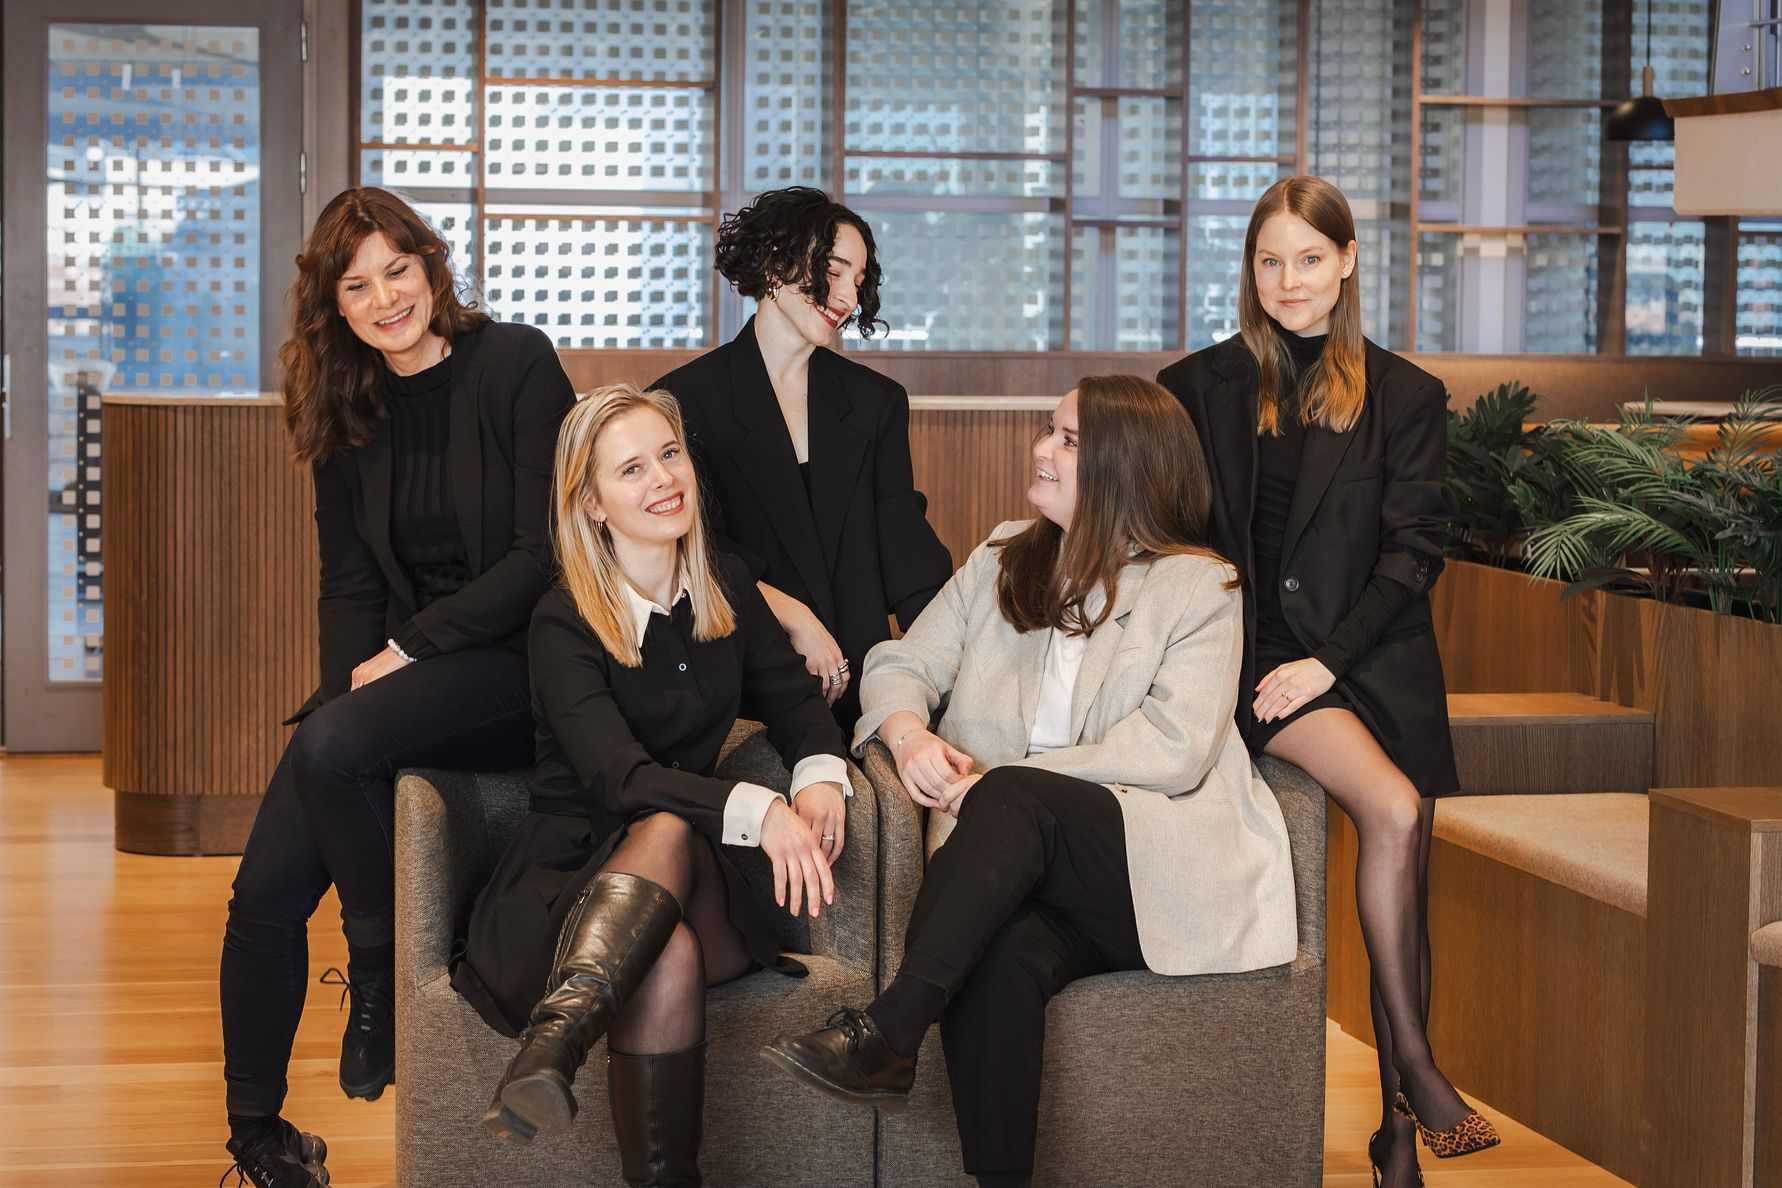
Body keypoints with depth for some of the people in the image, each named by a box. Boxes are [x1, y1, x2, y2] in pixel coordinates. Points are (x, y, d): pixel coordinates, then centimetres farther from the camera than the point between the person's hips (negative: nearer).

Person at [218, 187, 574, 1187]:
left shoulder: (515, 365, -6)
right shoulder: (348, 412, 12)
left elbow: (544, 552, -12)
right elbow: (348, 583, 13)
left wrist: (408, 649, -13)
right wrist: (348, 684, -6)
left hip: (519, 664, -5)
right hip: (404, 671, 6)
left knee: (332, 750, -33)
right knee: (266, 893, -11)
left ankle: (381, 959, -8)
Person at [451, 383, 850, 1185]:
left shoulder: (727, 589, 9)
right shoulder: (564, 624, -9)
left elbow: (794, 700, 13)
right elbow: (618, 775, -22)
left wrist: (820, 777, -12)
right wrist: (758, 811, -38)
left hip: (691, 880, 3)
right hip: (571, 873, -3)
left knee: (667, 833, -36)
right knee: (669, 961, -38)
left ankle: (556, 1041, -54)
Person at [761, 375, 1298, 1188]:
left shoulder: (1198, 587, 5)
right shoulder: (1002, 563, 22)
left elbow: (1175, 751, -8)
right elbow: (899, 663, 16)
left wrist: (1000, 781, -14)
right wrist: (908, 733, -10)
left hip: (1161, 869, -3)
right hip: (1028, 873, 3)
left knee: (1010, 802, -34)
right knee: (1001, 960, -34)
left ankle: (885, 1035, -39)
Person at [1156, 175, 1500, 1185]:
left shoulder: (1407, 399, 11)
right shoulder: (1203, 387, 13)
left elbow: (1414, 551, 4)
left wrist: (1329, 659, -9)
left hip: (1365, 656, 2)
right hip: (1252, 646, -2)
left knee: (1401, 821, -17)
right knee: (1395, 810, -25)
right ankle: (1412, 1074, -17)